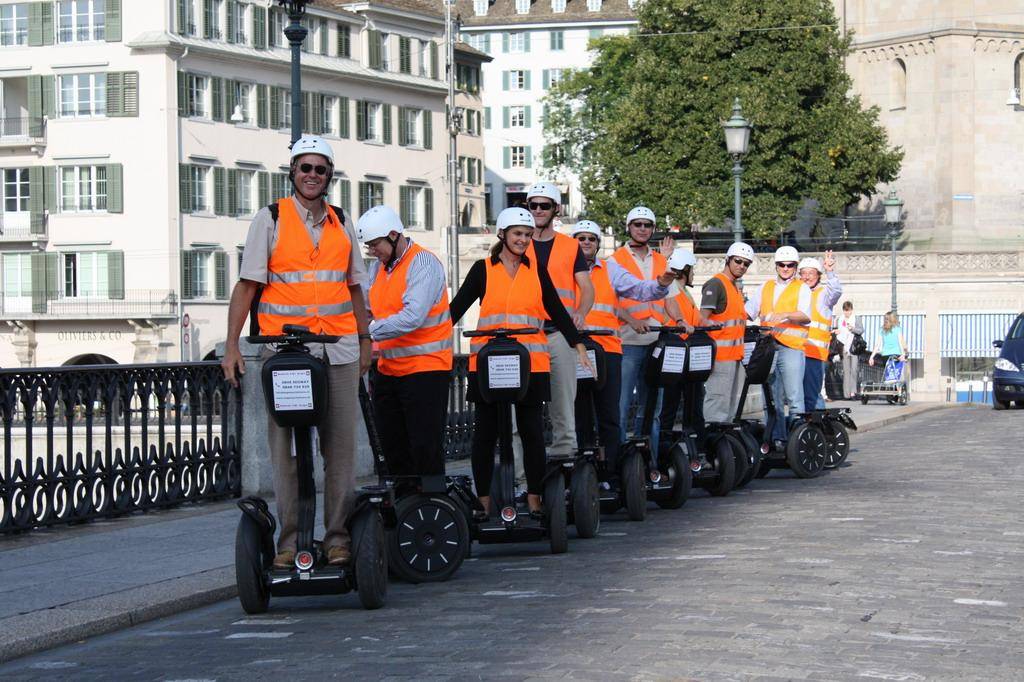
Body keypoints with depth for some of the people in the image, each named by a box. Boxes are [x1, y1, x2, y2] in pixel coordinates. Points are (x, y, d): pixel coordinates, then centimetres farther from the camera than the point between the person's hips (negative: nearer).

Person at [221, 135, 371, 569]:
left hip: (339, 349, 3)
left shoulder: (342, 224, 15)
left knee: (340, 444, 2)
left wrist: (364, 340, 17)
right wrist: (232, 346, -8)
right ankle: (290, 539, 3)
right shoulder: (270, 220, 3)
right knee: (286, 447, -2)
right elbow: (247, 285, -1)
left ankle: (337, 536, 7)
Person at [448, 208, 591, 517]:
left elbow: (557, 311, 13)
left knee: (532, 430, 1)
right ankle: (484, 502, 8)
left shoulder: (536, 270, 11)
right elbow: (457, 307, 4)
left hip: (530, 362, 1)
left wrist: (579, 348, 8)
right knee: (485, 431, 2)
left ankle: (534, 501, 6)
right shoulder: (483, 269, 6)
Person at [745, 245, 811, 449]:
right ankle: (777, 438, 11)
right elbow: (748, 311, 19)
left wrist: (785, 315, -25)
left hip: (791, 346, -5)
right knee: (771, 397, 6)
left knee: (794, 396, -12)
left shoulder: (802, 288, 7)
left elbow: (805, 317, -8)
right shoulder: (766, 287, 21)